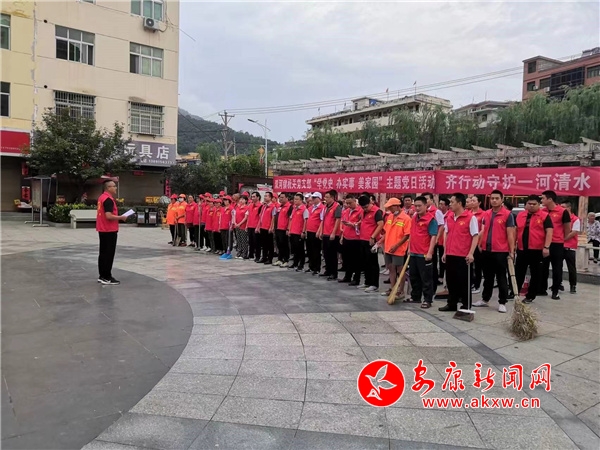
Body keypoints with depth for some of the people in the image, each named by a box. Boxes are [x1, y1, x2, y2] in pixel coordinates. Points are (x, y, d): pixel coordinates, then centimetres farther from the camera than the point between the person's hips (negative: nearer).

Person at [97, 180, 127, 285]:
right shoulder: (108, 199, -17)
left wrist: (118, 217, 14)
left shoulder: (102, 197, 13)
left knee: (103, 253, 13)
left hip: (103, 230, 10)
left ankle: (102, 276, 19)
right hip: (109, 230, -10)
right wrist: (121, 217, -13)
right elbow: (109, 216, -26)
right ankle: (107, 277, 0)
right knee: (109, 254, -4)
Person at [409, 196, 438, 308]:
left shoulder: (431, 219, -12)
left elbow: (433, 237, -16)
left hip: (424, 255, -8)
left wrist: (430, 252, -20)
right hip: (413, 253, 8)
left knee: (426, 279, 1)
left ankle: (428, 300, 10)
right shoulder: (414, 218, 10)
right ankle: (415, 297, 30)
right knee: (413, 276, 17)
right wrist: (409, 248, 17)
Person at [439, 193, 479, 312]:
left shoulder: (470, 217, -9)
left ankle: (466, 306, 15)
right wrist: (445, 252, 12)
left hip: (463, 256, -6)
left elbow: (475, 236, -10)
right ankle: (452, 304, 24)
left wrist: (471, 253, -16)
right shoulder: (449, 217, 10)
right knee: (451, 280, 12)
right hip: (450, 255, 6)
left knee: (463, 281, 3)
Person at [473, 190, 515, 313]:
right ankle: (485, 299, 26)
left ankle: (502, 303, 11)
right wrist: (479, 245, 5)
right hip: (486, 251, 5)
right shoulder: (485, 214, 8)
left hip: (501, 251, -5)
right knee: (487, 277, 16)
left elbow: (510, 234, -9)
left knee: (501, 278, 3)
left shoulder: (508, 215, -7)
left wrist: (511, 251, -11)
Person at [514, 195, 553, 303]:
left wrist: (546, 247, -17)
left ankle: (530, 296, 16)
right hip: (522, 249, 4)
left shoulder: (544, 216, -4)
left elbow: (549, 231, -9)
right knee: (518, 273, 10)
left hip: (537, 250, -4)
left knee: (535, 274, 6)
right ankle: (514, 293, 20)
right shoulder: (520, 215, 10)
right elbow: (516, 230, 16)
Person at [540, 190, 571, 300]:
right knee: (543, 267, 10)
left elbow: (567, 229, 1)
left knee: (557, 268, 4)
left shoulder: (563, 211, -8)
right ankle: (542, 289, 21)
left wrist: (562, 240, 9)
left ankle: (555, 292, 14)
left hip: (557, 244, -4)